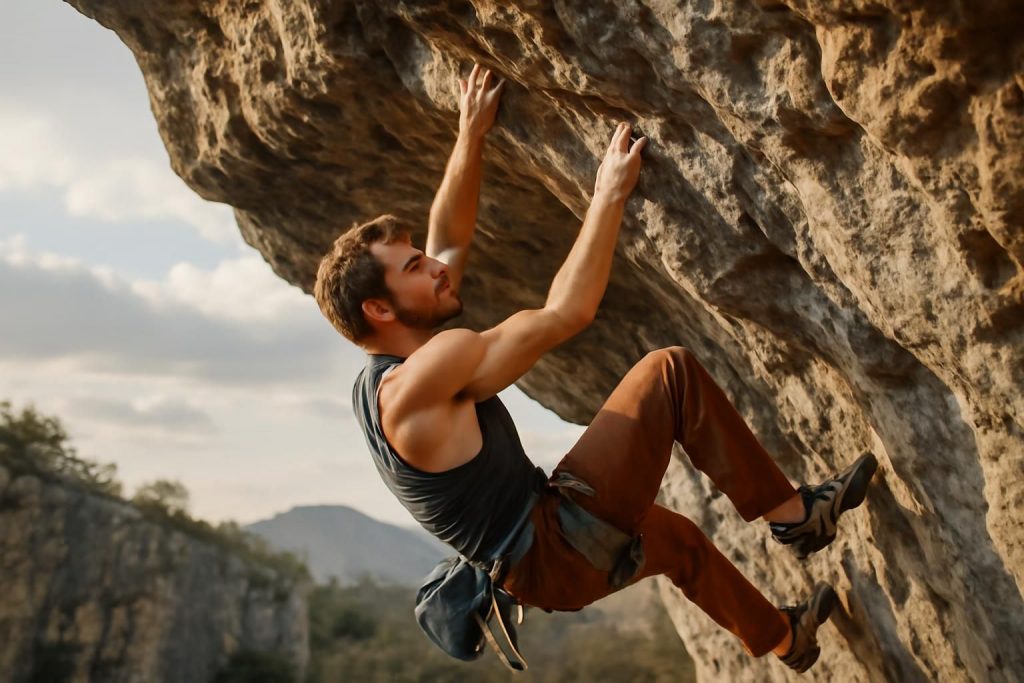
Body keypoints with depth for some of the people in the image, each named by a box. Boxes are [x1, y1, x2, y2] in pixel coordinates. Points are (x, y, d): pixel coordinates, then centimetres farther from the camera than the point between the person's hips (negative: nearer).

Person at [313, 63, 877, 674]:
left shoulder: (380, 382, 6)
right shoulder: (425, 373, -23)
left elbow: (449, 238, 13)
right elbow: (565, 313, -23)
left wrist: (471, 134, 12)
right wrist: (610, 195, -13)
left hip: (540, 566, 10)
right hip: (562, 543, -10)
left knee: (680, 541, 33)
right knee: (671, 373, -11)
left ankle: (784, 637, 55)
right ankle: (793, 514, 1)